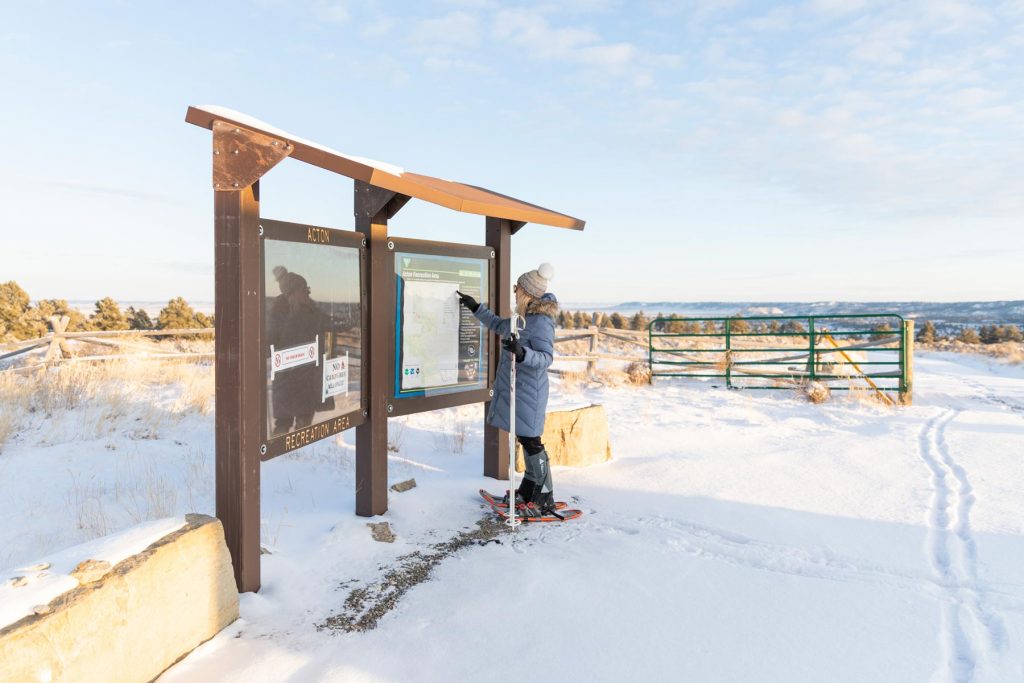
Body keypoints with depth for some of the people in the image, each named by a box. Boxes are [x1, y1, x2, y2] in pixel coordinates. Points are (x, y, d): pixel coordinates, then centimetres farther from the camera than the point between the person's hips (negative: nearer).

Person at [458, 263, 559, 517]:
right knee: (524, 438, 16)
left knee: (531, 440, -4)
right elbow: (499, 326, 29)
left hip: (528, 390, -9)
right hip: (516, 388, 10)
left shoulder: (541, 322, -19)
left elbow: (546, 357, -24)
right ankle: (530, 487, 29)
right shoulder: (523, 317, 11)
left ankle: (545, 496, 6)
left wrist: (522, 353, -41)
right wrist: (475, 308, 29)